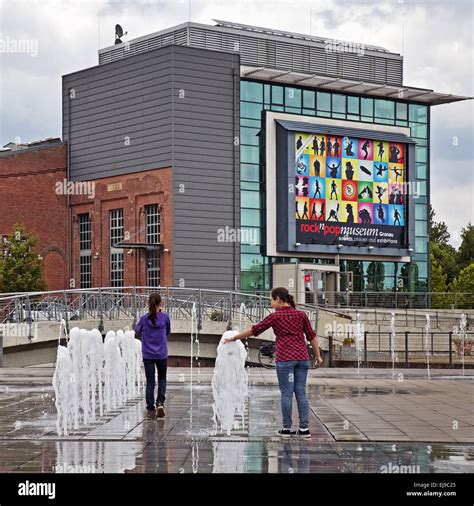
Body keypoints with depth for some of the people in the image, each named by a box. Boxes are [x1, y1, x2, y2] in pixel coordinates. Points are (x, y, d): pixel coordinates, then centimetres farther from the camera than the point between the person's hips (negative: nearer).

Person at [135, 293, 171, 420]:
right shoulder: (165, 317, -8)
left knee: (150, 382, 6)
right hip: (162, 354, 0)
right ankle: (160, 402, -5)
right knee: (162, 379, 16)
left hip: (148, 355, 0)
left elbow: (138, 331, 10)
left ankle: (151, 409, 3)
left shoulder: (144, 318, -8)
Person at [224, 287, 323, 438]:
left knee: (286, 393, 2)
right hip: (302, 358, 4)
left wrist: (234, 338, 13)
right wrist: (318, 356, 15)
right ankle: (304, 429, 4)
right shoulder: (301, 314, 7)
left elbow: (254, 330, 3)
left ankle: (286, 428, 6)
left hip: (285, 358, -4)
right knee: (301, 392, 6)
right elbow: (312, 336, 8)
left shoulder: (275, 316, -3)